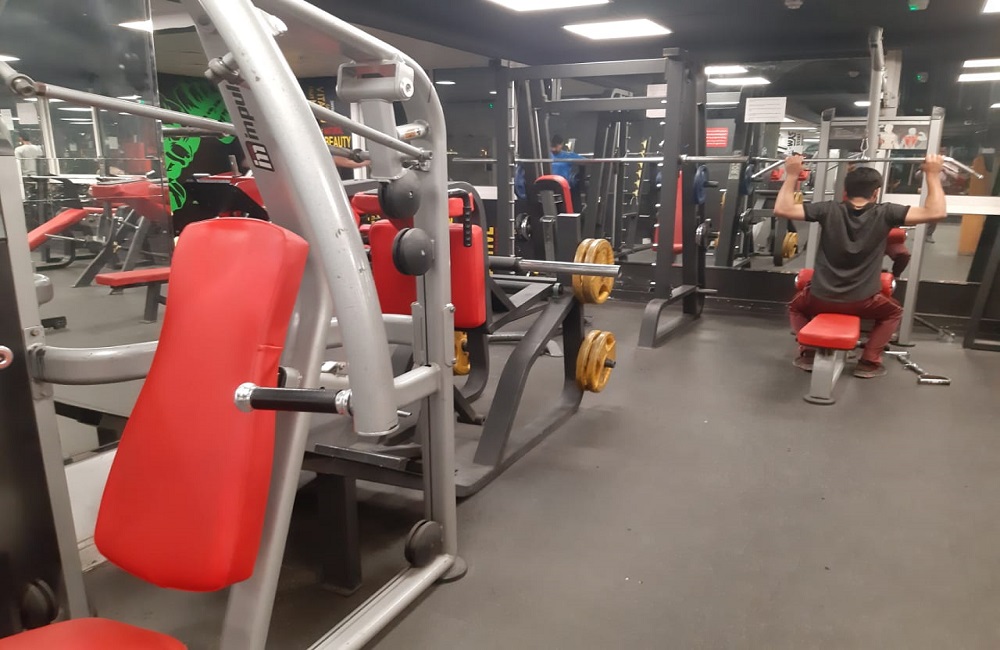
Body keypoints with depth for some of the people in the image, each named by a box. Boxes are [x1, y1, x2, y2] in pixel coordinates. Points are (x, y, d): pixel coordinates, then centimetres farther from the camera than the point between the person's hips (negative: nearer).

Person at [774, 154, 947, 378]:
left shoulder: (829, 210, -5)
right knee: (893, 312, 32)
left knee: (797, 306, 33)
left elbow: (782, 209, -8)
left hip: (821, 299, 0)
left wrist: (792, 175, 0)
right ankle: (869, 361, 20)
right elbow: (936, 212, -9)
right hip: (862, 301, 0)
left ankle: (808, 354, 18)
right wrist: (933, 175, -1)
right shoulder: (885, 213, -6)